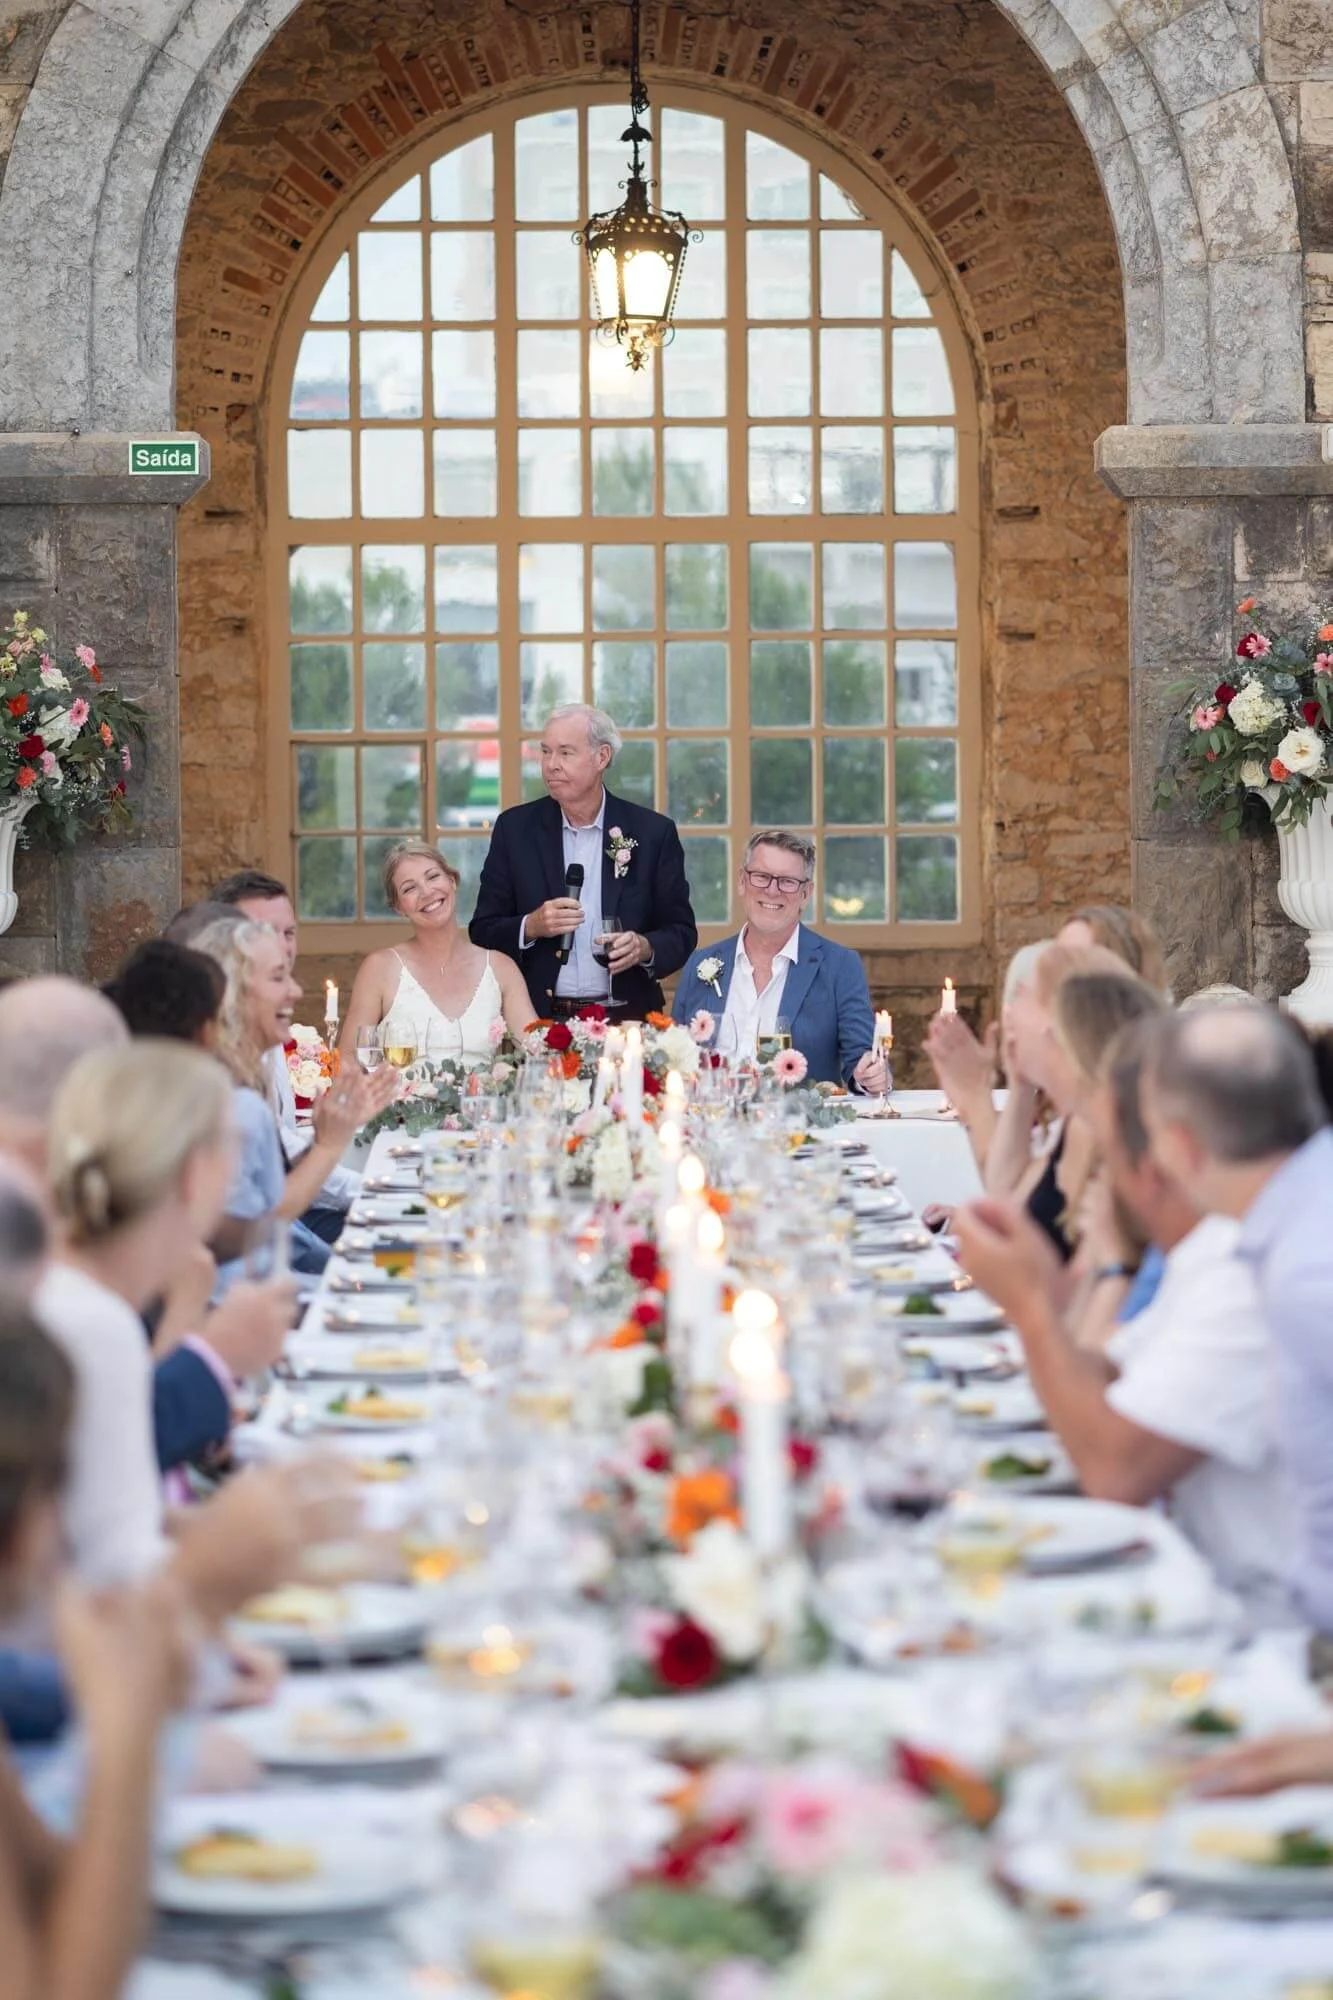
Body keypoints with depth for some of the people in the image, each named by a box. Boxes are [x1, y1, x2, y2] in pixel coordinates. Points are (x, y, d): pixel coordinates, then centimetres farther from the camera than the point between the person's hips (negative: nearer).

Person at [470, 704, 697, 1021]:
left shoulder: (653, 833, 7)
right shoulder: (515, 828, 9)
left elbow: (681, 932, 11)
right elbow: (483, 932, 10)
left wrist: (645, 948, -10)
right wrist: (531, 927, -10)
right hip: (542, 1019, 0)